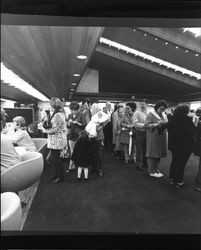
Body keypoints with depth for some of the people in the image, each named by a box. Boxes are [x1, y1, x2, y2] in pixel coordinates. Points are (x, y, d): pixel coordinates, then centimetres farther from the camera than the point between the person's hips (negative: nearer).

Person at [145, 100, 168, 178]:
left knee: (158, 154, 11)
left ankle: (156, 170, 24)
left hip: (162, 137, 7)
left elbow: (166, 124, 19)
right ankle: (151, 171, 10)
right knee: (153, 154, -1)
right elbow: (147, 125, -13)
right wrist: (156, 124, -24)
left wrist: (166, 124, -4)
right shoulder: (151, 114, -7)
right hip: (153, 137, -7)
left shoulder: (164, 115, 14)